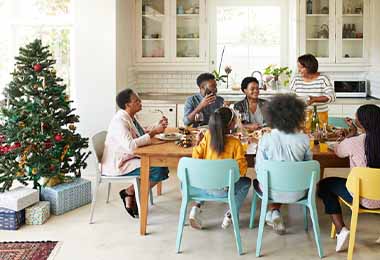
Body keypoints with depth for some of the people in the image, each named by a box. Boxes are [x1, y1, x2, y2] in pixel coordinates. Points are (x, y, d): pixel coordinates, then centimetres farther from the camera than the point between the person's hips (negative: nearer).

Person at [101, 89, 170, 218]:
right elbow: (130, 146, -32)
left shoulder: (130, 117, 10)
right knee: (159, 171, -21)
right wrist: (153, 132, -27)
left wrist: (157, 126, 5)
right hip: (118, 165, -10)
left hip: (129, 159, 10)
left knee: (163, 167, 0)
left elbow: (143, 133, 22)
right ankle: (128, 193, -1)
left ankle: (131, 198, 6)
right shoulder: (119, 121, -21)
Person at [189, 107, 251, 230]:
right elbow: (242, 170, -15)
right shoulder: (235, 143, -15)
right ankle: (231, 214, 15)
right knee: (246, 182, 24)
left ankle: (196, 207, 17)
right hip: (222, 190, -3)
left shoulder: (207, 136, -7)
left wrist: (198, 142, 12)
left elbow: (196, 156, -4)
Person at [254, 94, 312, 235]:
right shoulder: (303, 139, -12)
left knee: (256, 181, 33)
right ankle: (273, 214, 21)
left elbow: (259, 168, -10)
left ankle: (274, 212, 18)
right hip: (297, 192, 1)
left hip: (273, 191, -1)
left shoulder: (266, 139, -15)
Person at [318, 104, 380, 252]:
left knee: (324, 185, 16)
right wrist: (356, 130, 25)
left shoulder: (353, 142, -19)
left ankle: (341, 230, 5)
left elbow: (337, 151, 5)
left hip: (364, 199, -5)